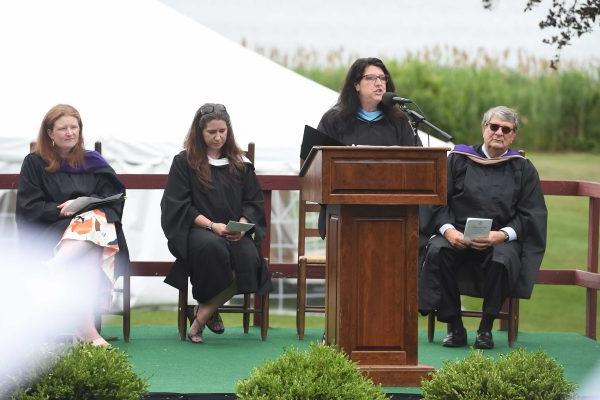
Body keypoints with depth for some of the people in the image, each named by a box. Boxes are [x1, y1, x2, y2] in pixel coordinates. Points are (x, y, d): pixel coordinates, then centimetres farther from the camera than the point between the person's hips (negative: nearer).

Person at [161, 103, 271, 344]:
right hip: (195, 231, -3)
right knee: (212, 246, -40)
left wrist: (242, 225, -9)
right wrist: (211, 225, -15)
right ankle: (211, 311, -19)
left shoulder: (241, 164, 18)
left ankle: (202, 314, -17)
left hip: (234, 232, 3)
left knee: (249, 258, -31)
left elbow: (253, 202, 14)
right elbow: (179, 206, -2)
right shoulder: (184, 163, 7)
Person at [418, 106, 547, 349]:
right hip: (457, 236, 1)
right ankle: (454, 327, -20)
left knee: (501, 260, -35)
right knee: (437, 251, -31)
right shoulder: (459, 160, 13)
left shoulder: (522, 169, 13)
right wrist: (447, 229, -14)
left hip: (501, 240, -1)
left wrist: (502, 234, -14)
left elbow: (530, 215, 4)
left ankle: (486, 328, -16)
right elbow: (438, 201, 6)